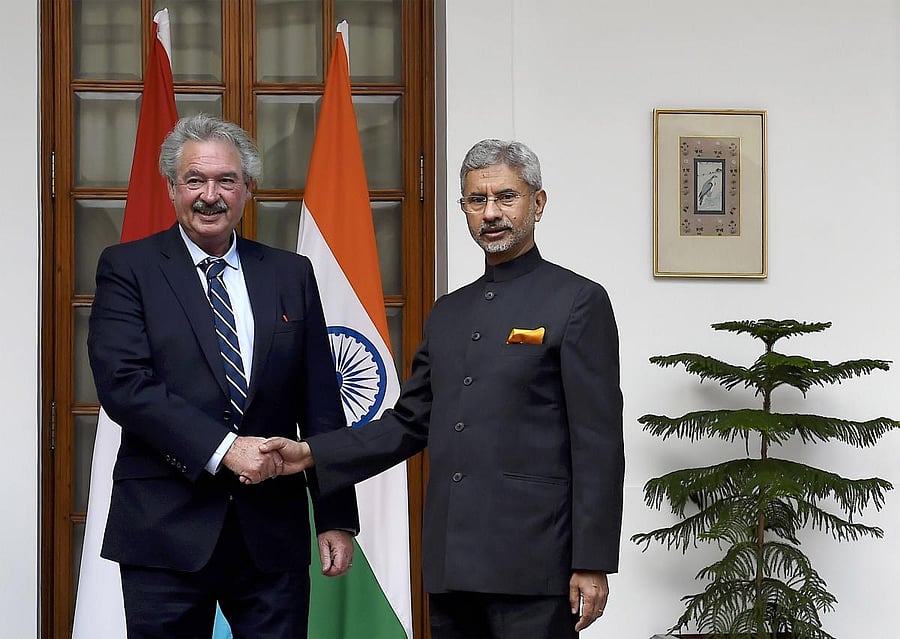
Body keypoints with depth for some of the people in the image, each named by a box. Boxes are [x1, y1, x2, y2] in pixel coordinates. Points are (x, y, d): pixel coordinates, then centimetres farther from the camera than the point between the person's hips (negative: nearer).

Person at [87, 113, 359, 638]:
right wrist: (222, 448, -19)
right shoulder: (128, 269, 2)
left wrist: (338, 518, 5)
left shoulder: (292, 275, 10)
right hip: (167, 532, -2)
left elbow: (320, 404, 9)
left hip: (272, 533, 3)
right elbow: (123, 383, -11)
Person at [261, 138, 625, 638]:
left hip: (531, 561, -6)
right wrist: (312, 454, 6)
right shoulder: (448, 313, 17)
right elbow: (410, 423, 18)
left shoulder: (579, 302, -3)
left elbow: (598, 444, -7)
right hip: (451, 561, 6)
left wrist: (592, 564, -12)